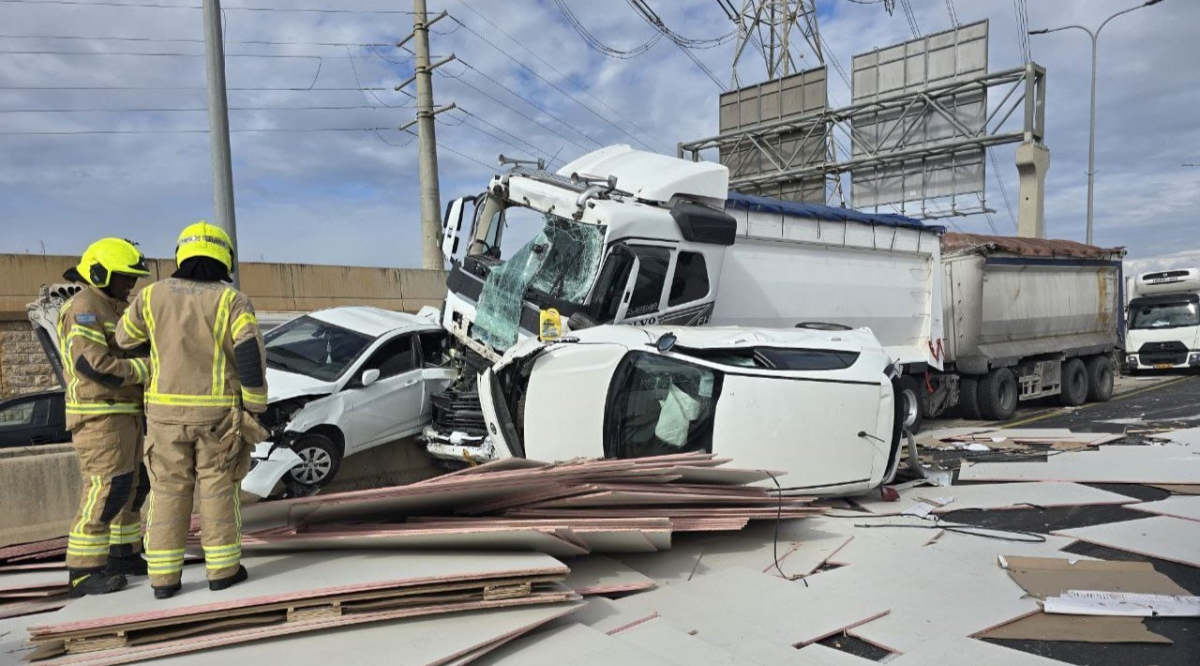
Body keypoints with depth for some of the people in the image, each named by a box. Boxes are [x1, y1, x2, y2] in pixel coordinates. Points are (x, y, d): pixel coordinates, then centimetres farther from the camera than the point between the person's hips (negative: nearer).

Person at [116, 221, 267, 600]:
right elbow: (250, 354, -14)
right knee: (218, 488, 6)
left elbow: (125, 339, 16)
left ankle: (164, 576, 13)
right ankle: (222, 569, 11)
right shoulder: (231, 301, -6)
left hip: (166, 410, 2)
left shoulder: (153, 296, 3)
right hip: (217, 412, -2)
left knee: (168, 491, 9)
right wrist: (255, 405, -7)